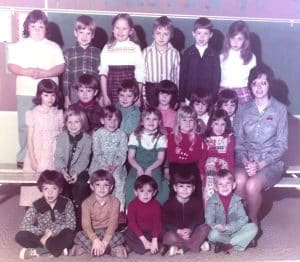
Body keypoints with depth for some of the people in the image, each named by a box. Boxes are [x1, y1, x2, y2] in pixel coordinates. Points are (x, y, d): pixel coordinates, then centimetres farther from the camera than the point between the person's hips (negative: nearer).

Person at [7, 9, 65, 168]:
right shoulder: (19, 46, 11)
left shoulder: (53, 47, 11)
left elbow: (61, 67, 2)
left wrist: (45, 73, -15)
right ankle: (23, 158, 8)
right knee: (24, 126, 0)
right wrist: (26, 72, -16)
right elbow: (11, 65, 4)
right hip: (25, 92, 0)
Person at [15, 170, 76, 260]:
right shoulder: (36, 206, -10)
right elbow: (24, 226, -15)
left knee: (69, 234, -34)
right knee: (20, 236, -23)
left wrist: (51, 232, -25)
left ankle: (36, 251, -23)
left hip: (59, 237, -2)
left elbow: (71, 224, -19)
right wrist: (45, 231, -24)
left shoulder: (67, 203, -12)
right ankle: (59, 249, -23)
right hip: (42, 237, 2)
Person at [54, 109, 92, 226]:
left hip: (79, 171, -1)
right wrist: (63, 171, -21)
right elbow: (58, 157, -4)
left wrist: (75, 173, -22)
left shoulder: (87, 139, 0)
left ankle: (78, 220, -15)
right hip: (64, 171, 1)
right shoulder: (61, 136, 4)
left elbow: (84, 160, -7)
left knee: (81, 184, -28)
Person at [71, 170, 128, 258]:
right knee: (79, 236, -26)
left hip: (108, 232, 0)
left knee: (118, 237, -28)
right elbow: (86, 224, -17)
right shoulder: (87, 203, -8)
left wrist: (105, 241, -28)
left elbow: (113, 223, -16)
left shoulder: (114, 202, -8)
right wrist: (95, 240, -32)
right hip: (92, 232, 1)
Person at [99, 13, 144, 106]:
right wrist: (105, 96, -3)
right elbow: (103, 72, 3)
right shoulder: (107, 48, 7)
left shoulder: (135, 48, 3)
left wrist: (138, 97, -2)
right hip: (112, 92, 1)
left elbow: (139, 73, 2)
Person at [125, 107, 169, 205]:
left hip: (153, 168, 0)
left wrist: (150, 169, -17)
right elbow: (130, 157, 1)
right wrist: (139, 168, -18)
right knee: (130, 184, -25)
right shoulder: (135, 136, 6)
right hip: (137, 168, 0)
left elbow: (160, 159, 0)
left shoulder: (161, 138, 5)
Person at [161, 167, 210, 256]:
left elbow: (199, 219, -6)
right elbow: (165, 222, -11)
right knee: (169, 237, -34)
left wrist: (190, 229, -25)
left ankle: (180, 247, -27)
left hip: (192, 231, 2)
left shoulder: (197, 202, 0)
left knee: (205, 228, -23)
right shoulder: (169, 203, -7)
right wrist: (178, 231, -26)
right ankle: (197, 244, -22)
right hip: (176, 232, -2)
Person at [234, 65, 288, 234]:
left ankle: (253, 221, -2)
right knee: (239, 181, -31)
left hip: (271, 162, -2)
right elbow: (238, 141, 6)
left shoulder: (280, 109, -2)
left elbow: (281, 145, -4)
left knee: (252, 185, -30)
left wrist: (261, 164, -15)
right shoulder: (243, 110, 7)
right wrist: (245, 161, -13)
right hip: (246, 159, 2)